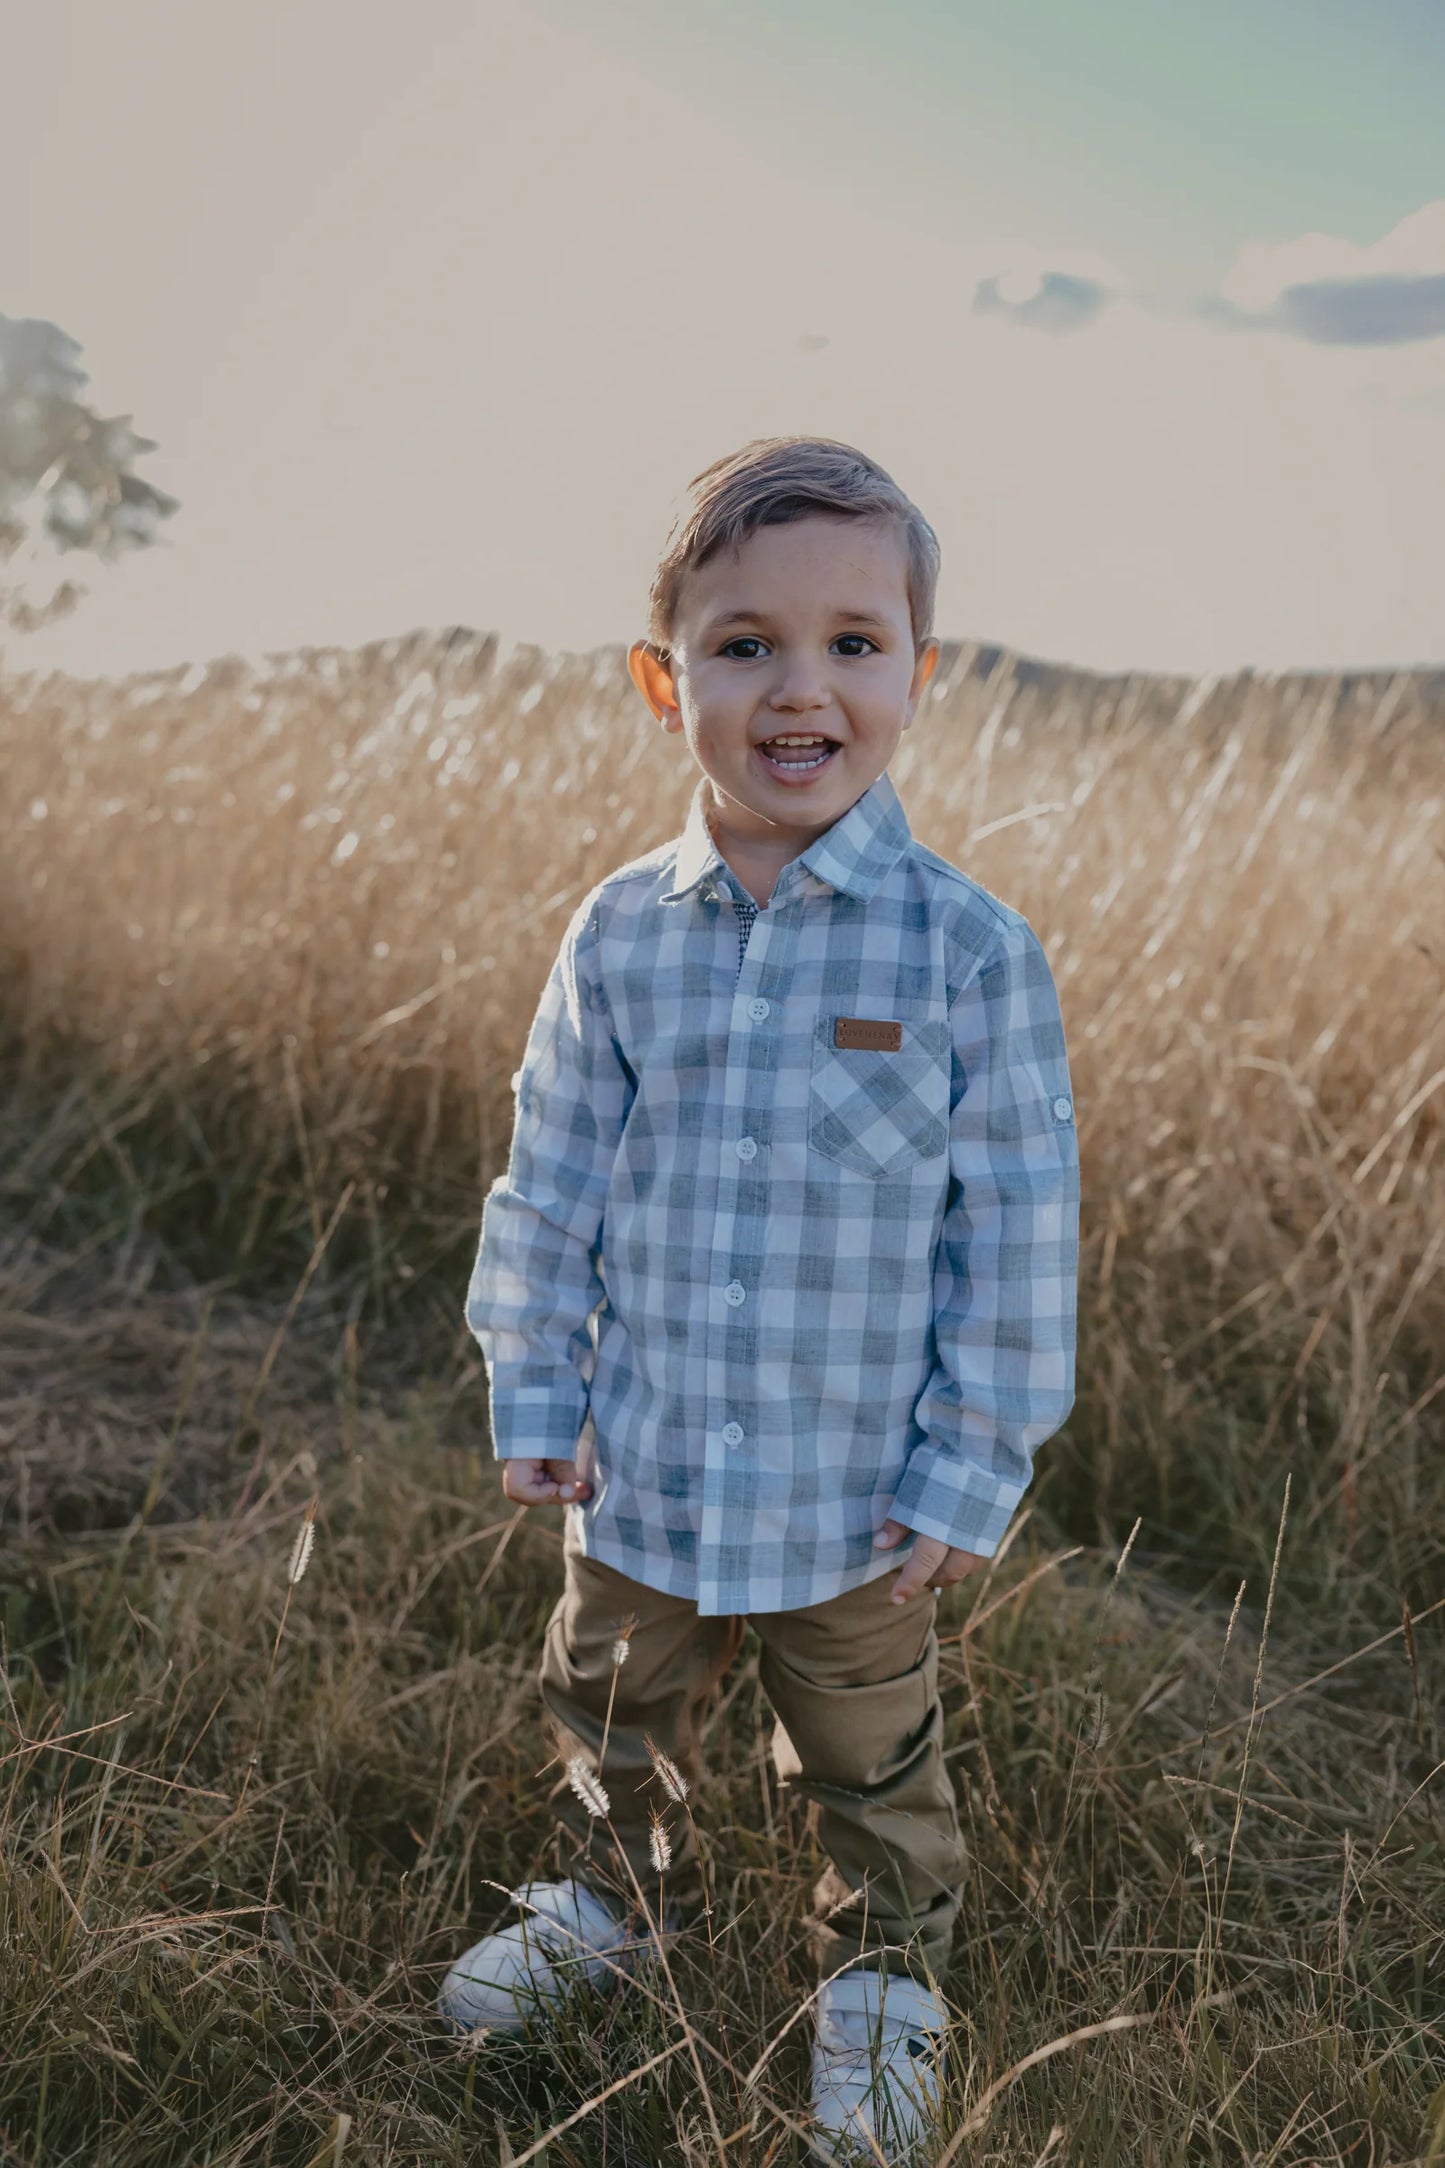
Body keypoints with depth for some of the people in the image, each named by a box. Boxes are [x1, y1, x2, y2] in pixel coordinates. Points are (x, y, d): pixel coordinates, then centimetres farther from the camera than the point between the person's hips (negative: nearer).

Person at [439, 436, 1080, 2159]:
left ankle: (883, 1973, 49)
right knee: (610, 1721, 27)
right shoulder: (618, 936, -8)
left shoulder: (970, 953, -16)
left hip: (859, 1501, -2)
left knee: (871, 1770, 21)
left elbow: (1016, 1228, -11)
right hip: (639, 1480, 3)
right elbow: (552, 1180, 1)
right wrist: (537, 1395, 2)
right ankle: (603, 1902, 56)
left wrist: (974, 1470, -9)